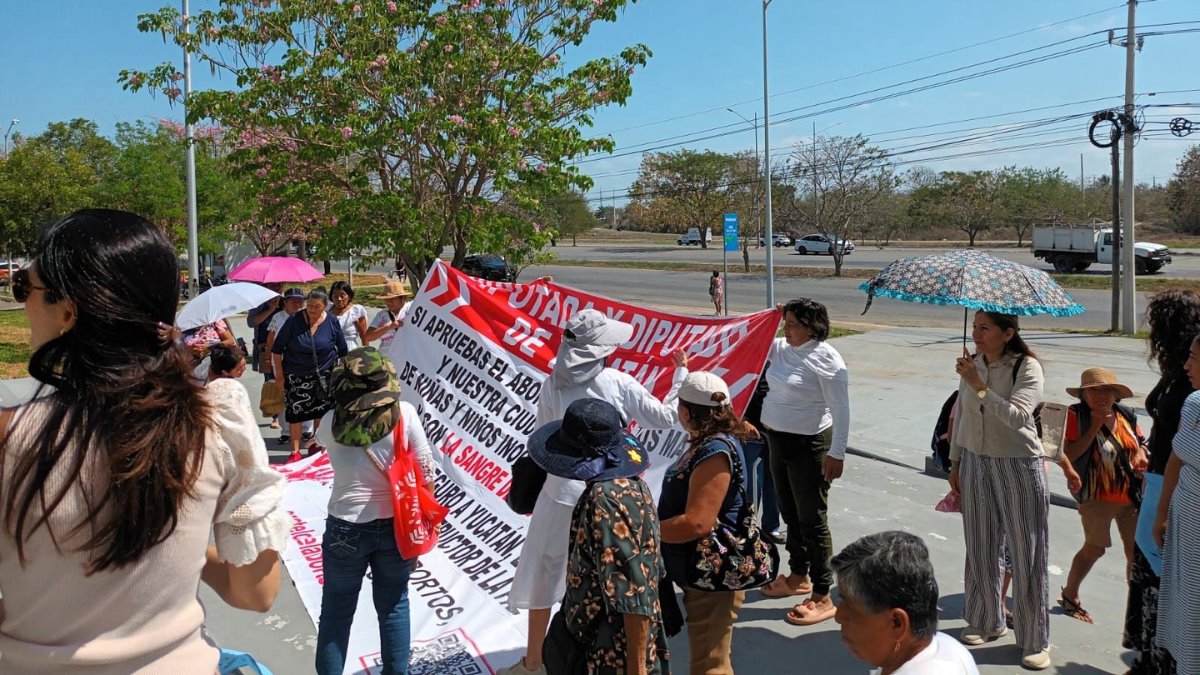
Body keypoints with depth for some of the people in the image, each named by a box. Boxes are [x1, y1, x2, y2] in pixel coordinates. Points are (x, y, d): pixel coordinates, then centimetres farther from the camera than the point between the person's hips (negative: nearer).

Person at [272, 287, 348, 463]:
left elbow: (342, 351, 5)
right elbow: (277, 348, -4)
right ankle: (295, 450, 6)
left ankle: (316, 443, 30)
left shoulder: (332, 323, -7)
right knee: (295, 411, -4)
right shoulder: (294, 321, -12)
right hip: (296, 376, -1)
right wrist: (279, 373, -4)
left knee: (321, 410, 10)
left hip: (323, 375, 2)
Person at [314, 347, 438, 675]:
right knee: (394, 607, 17)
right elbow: (426, 475, -9)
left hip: (346, 528, 0)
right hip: (395, 526, 1)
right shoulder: (404, 413, -11)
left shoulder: (331, 422, -9)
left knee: (337, 611, 16)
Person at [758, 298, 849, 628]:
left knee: (812, 521, 0)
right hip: (779, 441, 9)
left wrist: (836, 453, -21)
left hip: (809, 446, -8)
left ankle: (822, 598, 11)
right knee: (790, 514, 21)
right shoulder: (782, 348, 4)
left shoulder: (825, 359, -19)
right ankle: (798, 577, 39)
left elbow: (840, 409, -19)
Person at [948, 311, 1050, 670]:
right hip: (975, 462, 5)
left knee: (1026, 554, 2)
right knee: (979, 549, 13)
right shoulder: (972, 363, 2)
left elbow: (1017, 416, -28)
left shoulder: (1027, 367, -14)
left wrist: (980, 385, -32)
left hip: (1018, 466, -5)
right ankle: (986, 621, 32)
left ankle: (1035, 641, 15)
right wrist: (955, 463, 15)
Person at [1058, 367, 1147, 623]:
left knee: (1136, 551, 8)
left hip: (1131, 495, 5)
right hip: (1096, 496, -5)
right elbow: (1070, 454, -18)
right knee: (1095, 547, 3)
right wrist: (1095, 425, -20)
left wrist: (1140, 457, -5)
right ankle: (1069, 594, 24)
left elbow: (1139, 445, 18)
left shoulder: (1127, 416, 4)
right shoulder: (1077, 415, -11)